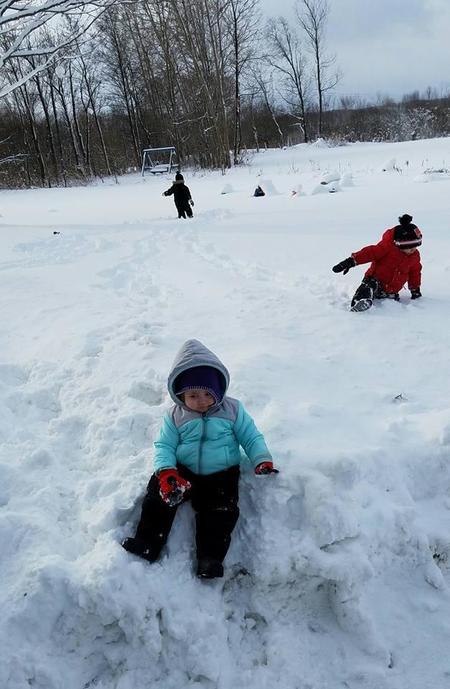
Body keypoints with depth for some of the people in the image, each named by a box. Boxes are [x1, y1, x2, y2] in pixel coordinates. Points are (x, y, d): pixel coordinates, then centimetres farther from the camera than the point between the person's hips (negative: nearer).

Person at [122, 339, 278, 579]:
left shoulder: (232, 410, -3)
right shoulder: (175, 416, -1)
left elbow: (251, 437, 1)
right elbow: (164, 445, -3)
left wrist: (263, 461, -15)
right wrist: (166, 471, -21)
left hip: (221, 475, -1)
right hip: (183, 472, 2)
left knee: (221, 511, -20)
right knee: (160, 492, -16)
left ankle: (210, 557, -9)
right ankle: (147, 543, -7)